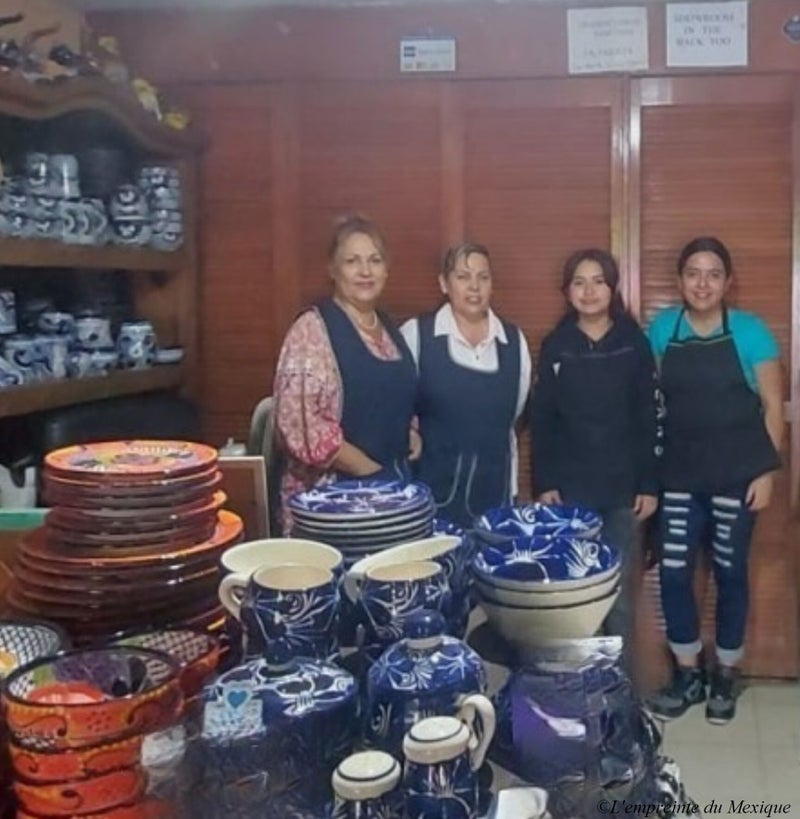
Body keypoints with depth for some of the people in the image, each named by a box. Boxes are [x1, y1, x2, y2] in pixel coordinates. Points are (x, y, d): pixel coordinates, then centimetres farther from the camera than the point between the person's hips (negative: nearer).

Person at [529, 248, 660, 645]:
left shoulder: (635, 343, 1)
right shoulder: (555, 346, 2)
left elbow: (649, 419, 1)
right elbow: (541, 420, 2)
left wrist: (650, 484, -3)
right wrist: (544, 482, -3)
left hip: (622, 484, 0)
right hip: (570, 486, 0)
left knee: (619, 582, 7)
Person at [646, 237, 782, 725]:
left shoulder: (750, 331, -5)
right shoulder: (662, 329, 2)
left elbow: (773, 407, -2)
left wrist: (767, 470, -8)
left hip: (736, 474, -2)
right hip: (680, 474, 2)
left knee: (730, 572, 8)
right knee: (673, 572, 2)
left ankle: (726, 675, 25)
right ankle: (688, 673, 21)